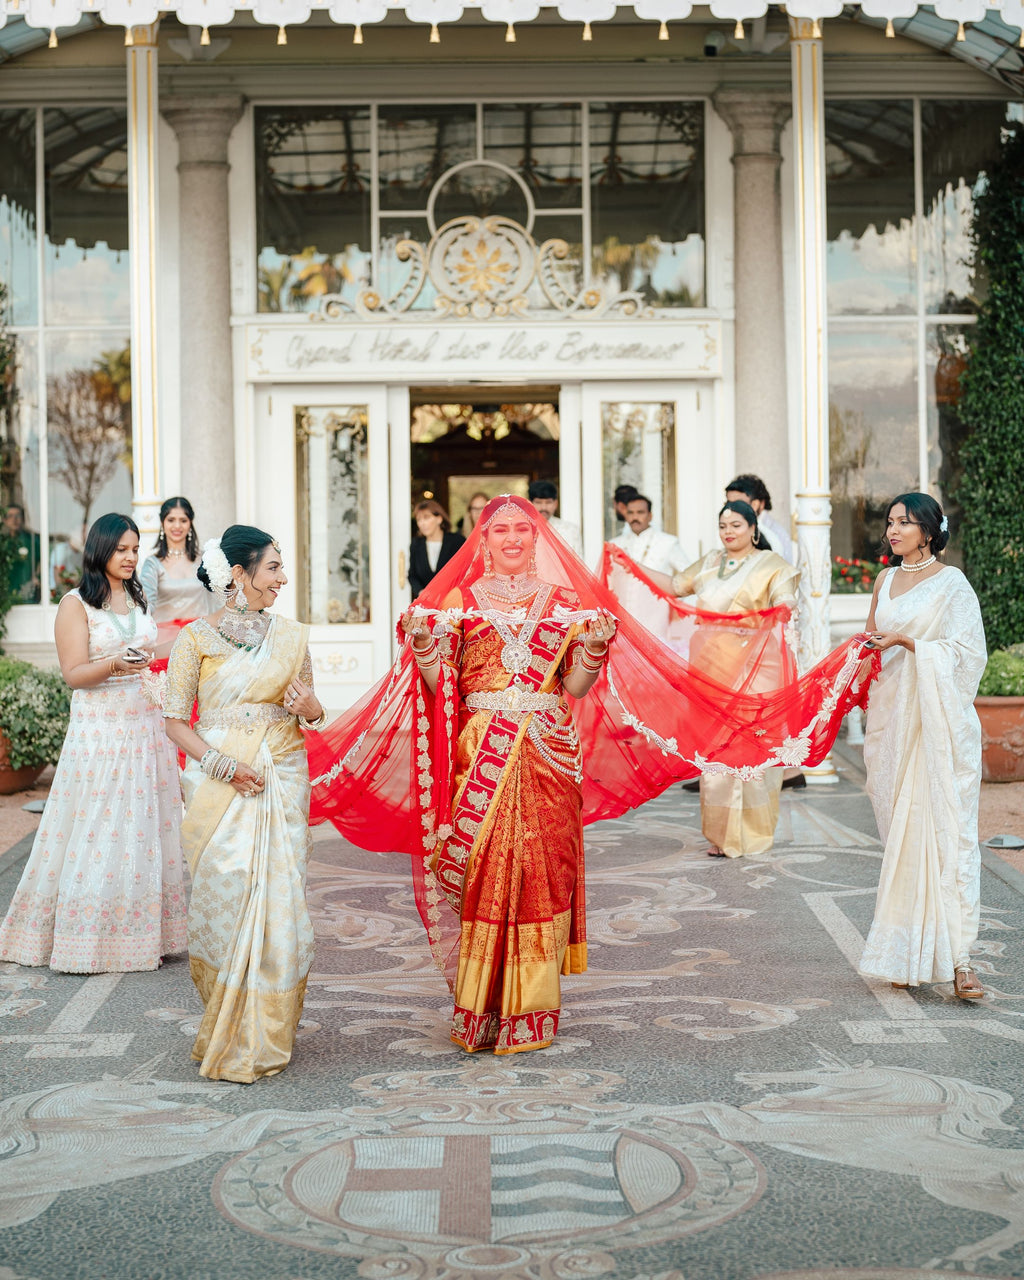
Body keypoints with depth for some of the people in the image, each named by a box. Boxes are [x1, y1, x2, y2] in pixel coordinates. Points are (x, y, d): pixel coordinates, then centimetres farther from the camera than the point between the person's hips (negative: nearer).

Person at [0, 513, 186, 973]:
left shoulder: (136, 599, 13)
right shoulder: (76, 604, -5)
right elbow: (74, 673, -12)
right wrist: (114, 664, -28)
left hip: (145, 725, 6)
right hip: (98, 731, -6)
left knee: (145, 828, 5)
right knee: (95, 835, -4)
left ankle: (140, 931, 11)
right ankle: (89, 940, 3)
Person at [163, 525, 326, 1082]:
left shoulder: (290, 635, 10)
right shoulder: (196, 637, -1)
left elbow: (311, 709, 19)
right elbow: (175, 720, -1)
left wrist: (309, 707, -6)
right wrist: (223, 764, -14)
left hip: (283, 780, 3)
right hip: (220, 783, -3)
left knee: (278, 897, -1)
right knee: (227, 895, -7)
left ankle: (263, 1036, 11)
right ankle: (227, 1030, 8)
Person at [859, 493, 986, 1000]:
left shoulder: (951, 583, -3)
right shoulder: (885, 581, 15)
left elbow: (966, 652, -8)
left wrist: (905, 642, -14)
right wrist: (867, 648, 2)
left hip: (939, 719, -5)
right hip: (891, 717, 5)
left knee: (948, 830, -10)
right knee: (900, 832, 4)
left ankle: (957, 957, -13)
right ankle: (908, 955, 10)